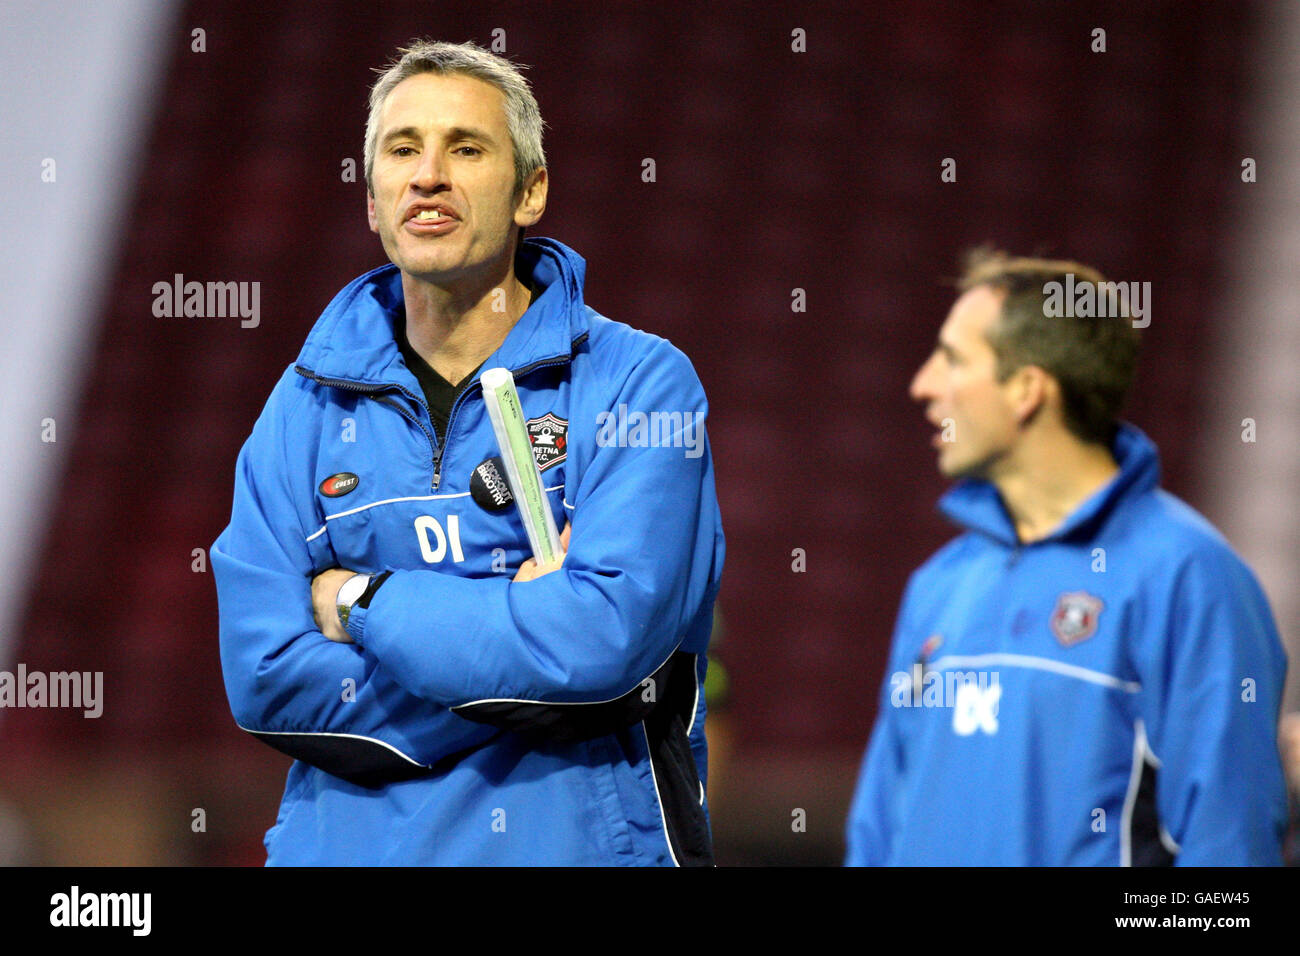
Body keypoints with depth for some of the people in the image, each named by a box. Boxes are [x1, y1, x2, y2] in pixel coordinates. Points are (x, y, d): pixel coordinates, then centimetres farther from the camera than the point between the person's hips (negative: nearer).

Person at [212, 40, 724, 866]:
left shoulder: (640, 385, -6)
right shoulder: (307, 406, 4)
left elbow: (608, 634, -20)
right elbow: (265, 674, -8)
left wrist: (360, 601, -12)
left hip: (581, 842, -2)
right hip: (347, 844, 2)